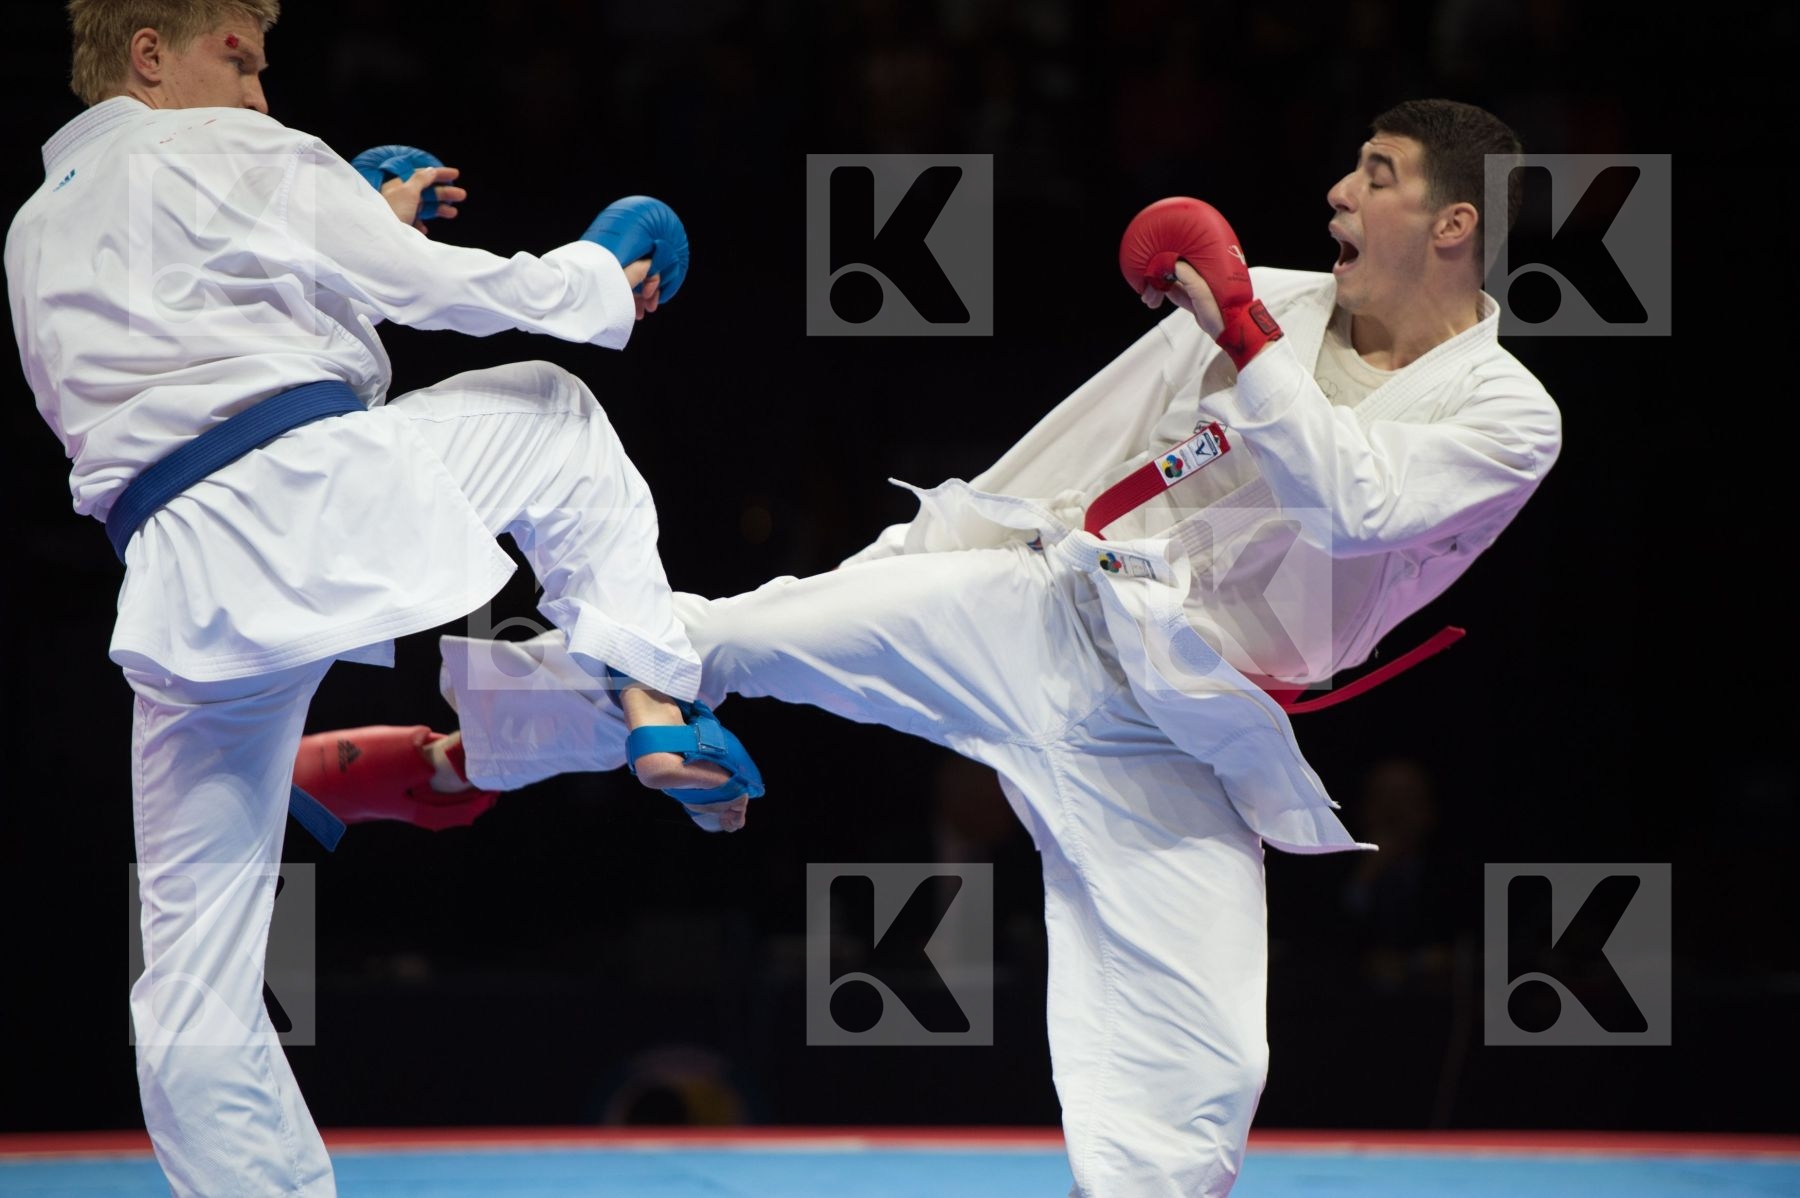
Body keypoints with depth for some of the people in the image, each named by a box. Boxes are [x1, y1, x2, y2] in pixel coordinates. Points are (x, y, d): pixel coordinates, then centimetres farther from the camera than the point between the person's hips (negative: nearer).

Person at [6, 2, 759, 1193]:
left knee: (197, 981, 8)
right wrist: (598, 283, 20)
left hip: (181, 583, 5)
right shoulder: (230, 156, 6)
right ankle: (654, 700, 11)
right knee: (551, 413, 23)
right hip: (314, 483, -5)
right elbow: (433, 287, 4)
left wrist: (369, 230, 37)